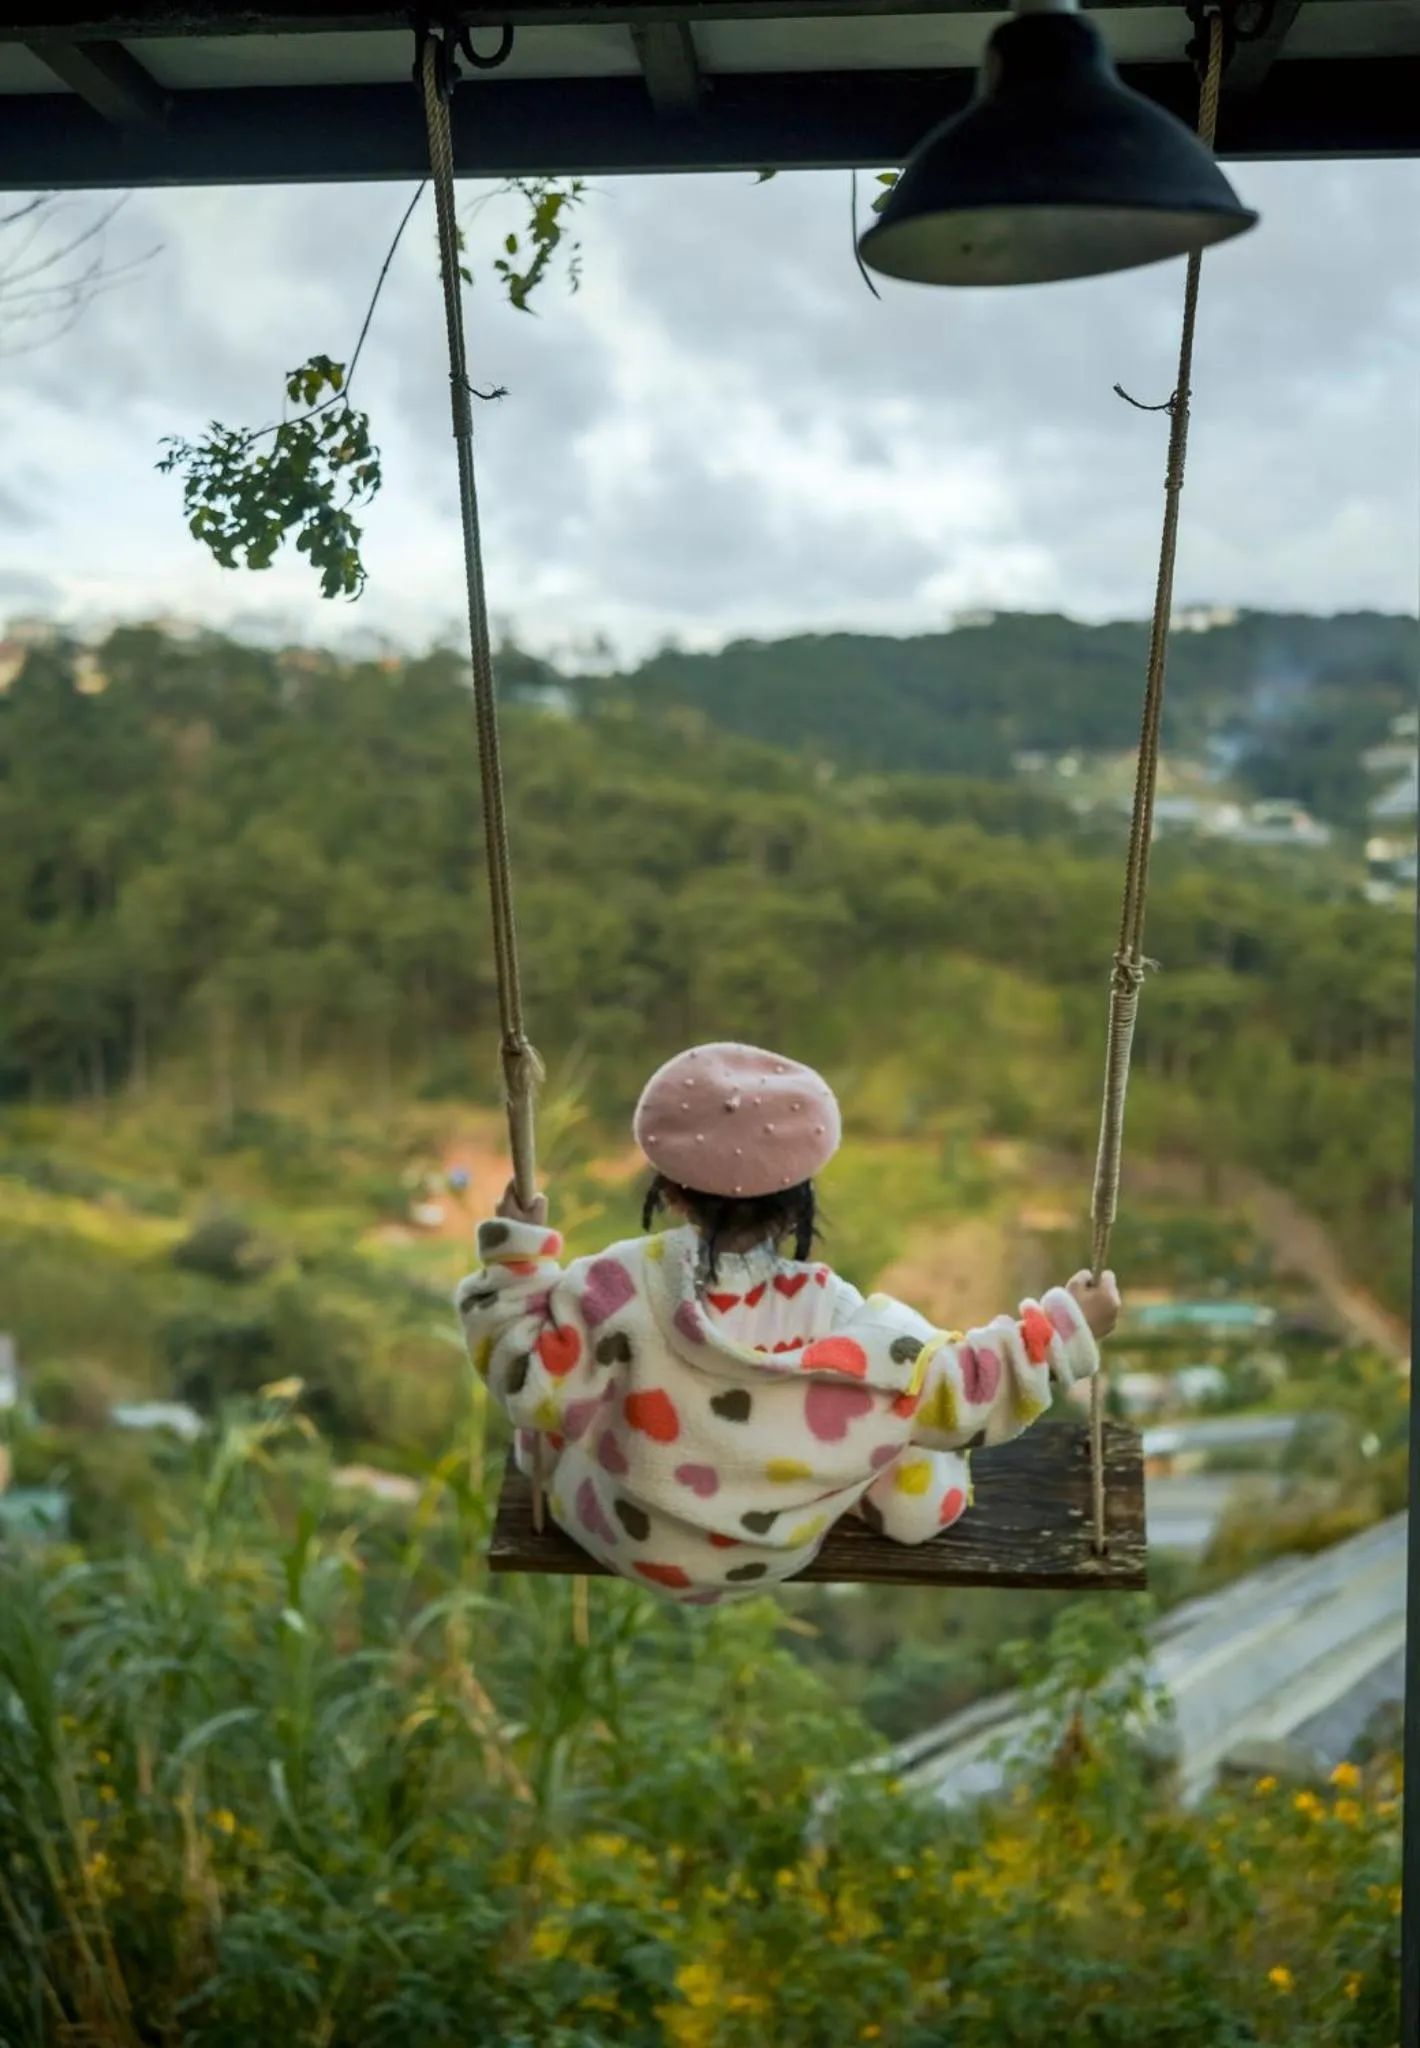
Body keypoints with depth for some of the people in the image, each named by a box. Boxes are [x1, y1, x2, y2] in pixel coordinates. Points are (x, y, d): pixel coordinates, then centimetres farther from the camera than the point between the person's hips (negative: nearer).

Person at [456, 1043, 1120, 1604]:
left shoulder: (617, 1288, -26)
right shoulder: (838, 1317, -25)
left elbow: (531, 1383, -20)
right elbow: (954, 1392, -17)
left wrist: (517, 1261, -13)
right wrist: (1064, 1327, -8)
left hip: (621, 1539, 0)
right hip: (776, 1555, 0)